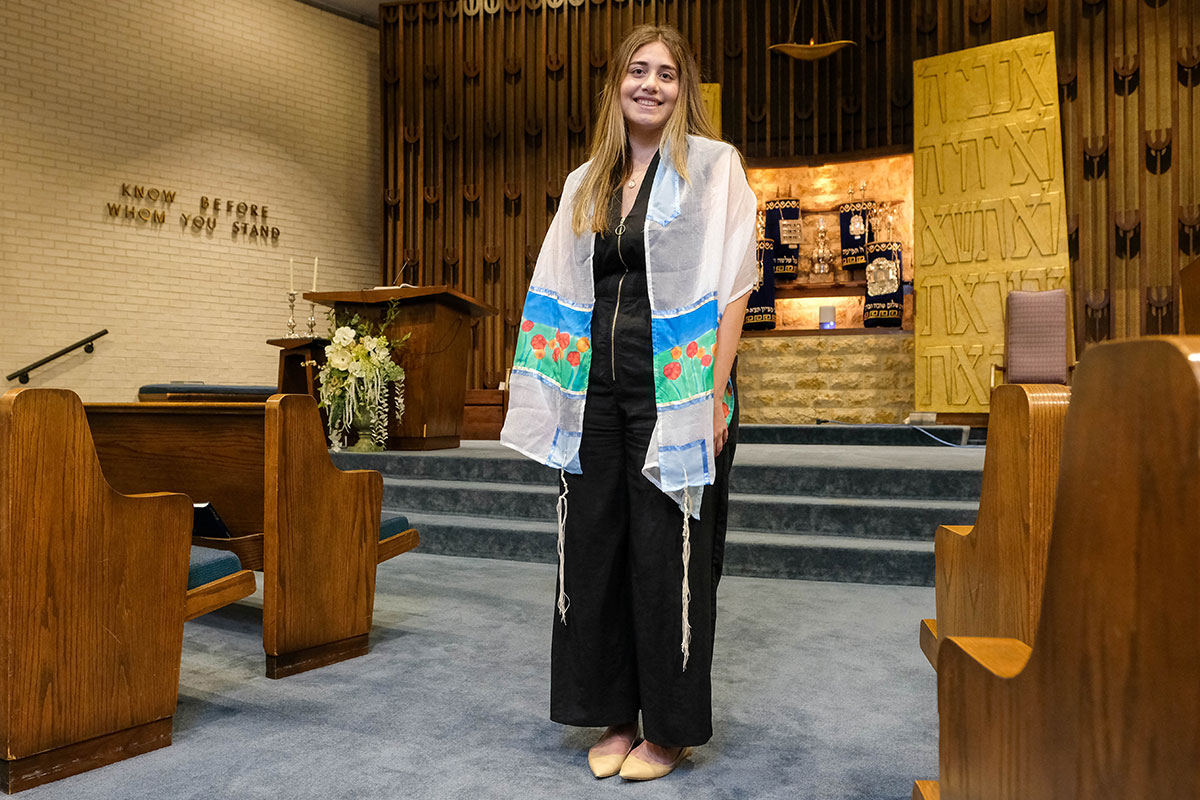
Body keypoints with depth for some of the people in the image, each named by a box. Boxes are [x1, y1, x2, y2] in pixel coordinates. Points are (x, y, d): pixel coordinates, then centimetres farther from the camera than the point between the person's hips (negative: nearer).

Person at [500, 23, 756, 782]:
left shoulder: (713, 166, 2)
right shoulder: (588, 183, 16)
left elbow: (730, 287, -7)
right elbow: (565, 293, 14)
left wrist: (714, 397, -16)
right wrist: (562, 394, 6)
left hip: (673, 395, -5)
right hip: (599, 394, 5)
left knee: (667, 556, 1)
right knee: (594, 549, 7)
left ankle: (671, 727, 19)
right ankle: (614, 715, 24)